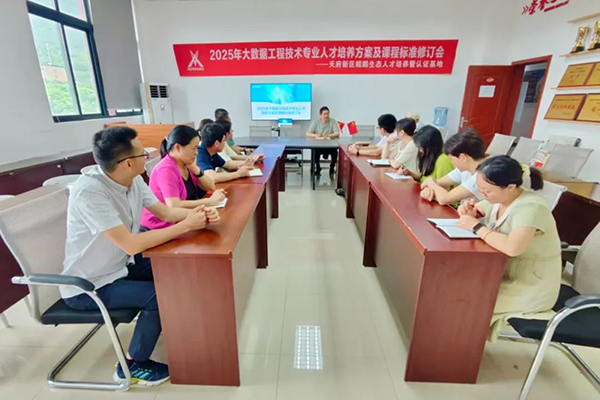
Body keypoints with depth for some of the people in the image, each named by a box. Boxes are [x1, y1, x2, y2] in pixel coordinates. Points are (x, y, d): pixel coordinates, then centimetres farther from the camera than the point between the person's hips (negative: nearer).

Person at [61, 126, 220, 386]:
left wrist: (199, 214, -20)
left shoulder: (132, 180, -7)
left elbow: (164, 212, 0)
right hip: (88, 286, -7)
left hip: (120, 266, 8)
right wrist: (186, 225, -30)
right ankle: (133, 365, 7)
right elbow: (131, 244, -35)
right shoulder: (89, 191, -31)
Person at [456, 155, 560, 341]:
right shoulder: (498, 199, -4)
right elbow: (476, 209, 14)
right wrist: (469, 211, -11)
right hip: (503, 272, 8)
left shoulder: (530, 208, -28)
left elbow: (512, 247, -43)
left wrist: (476, 227, -30)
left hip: (532, 289, -7)